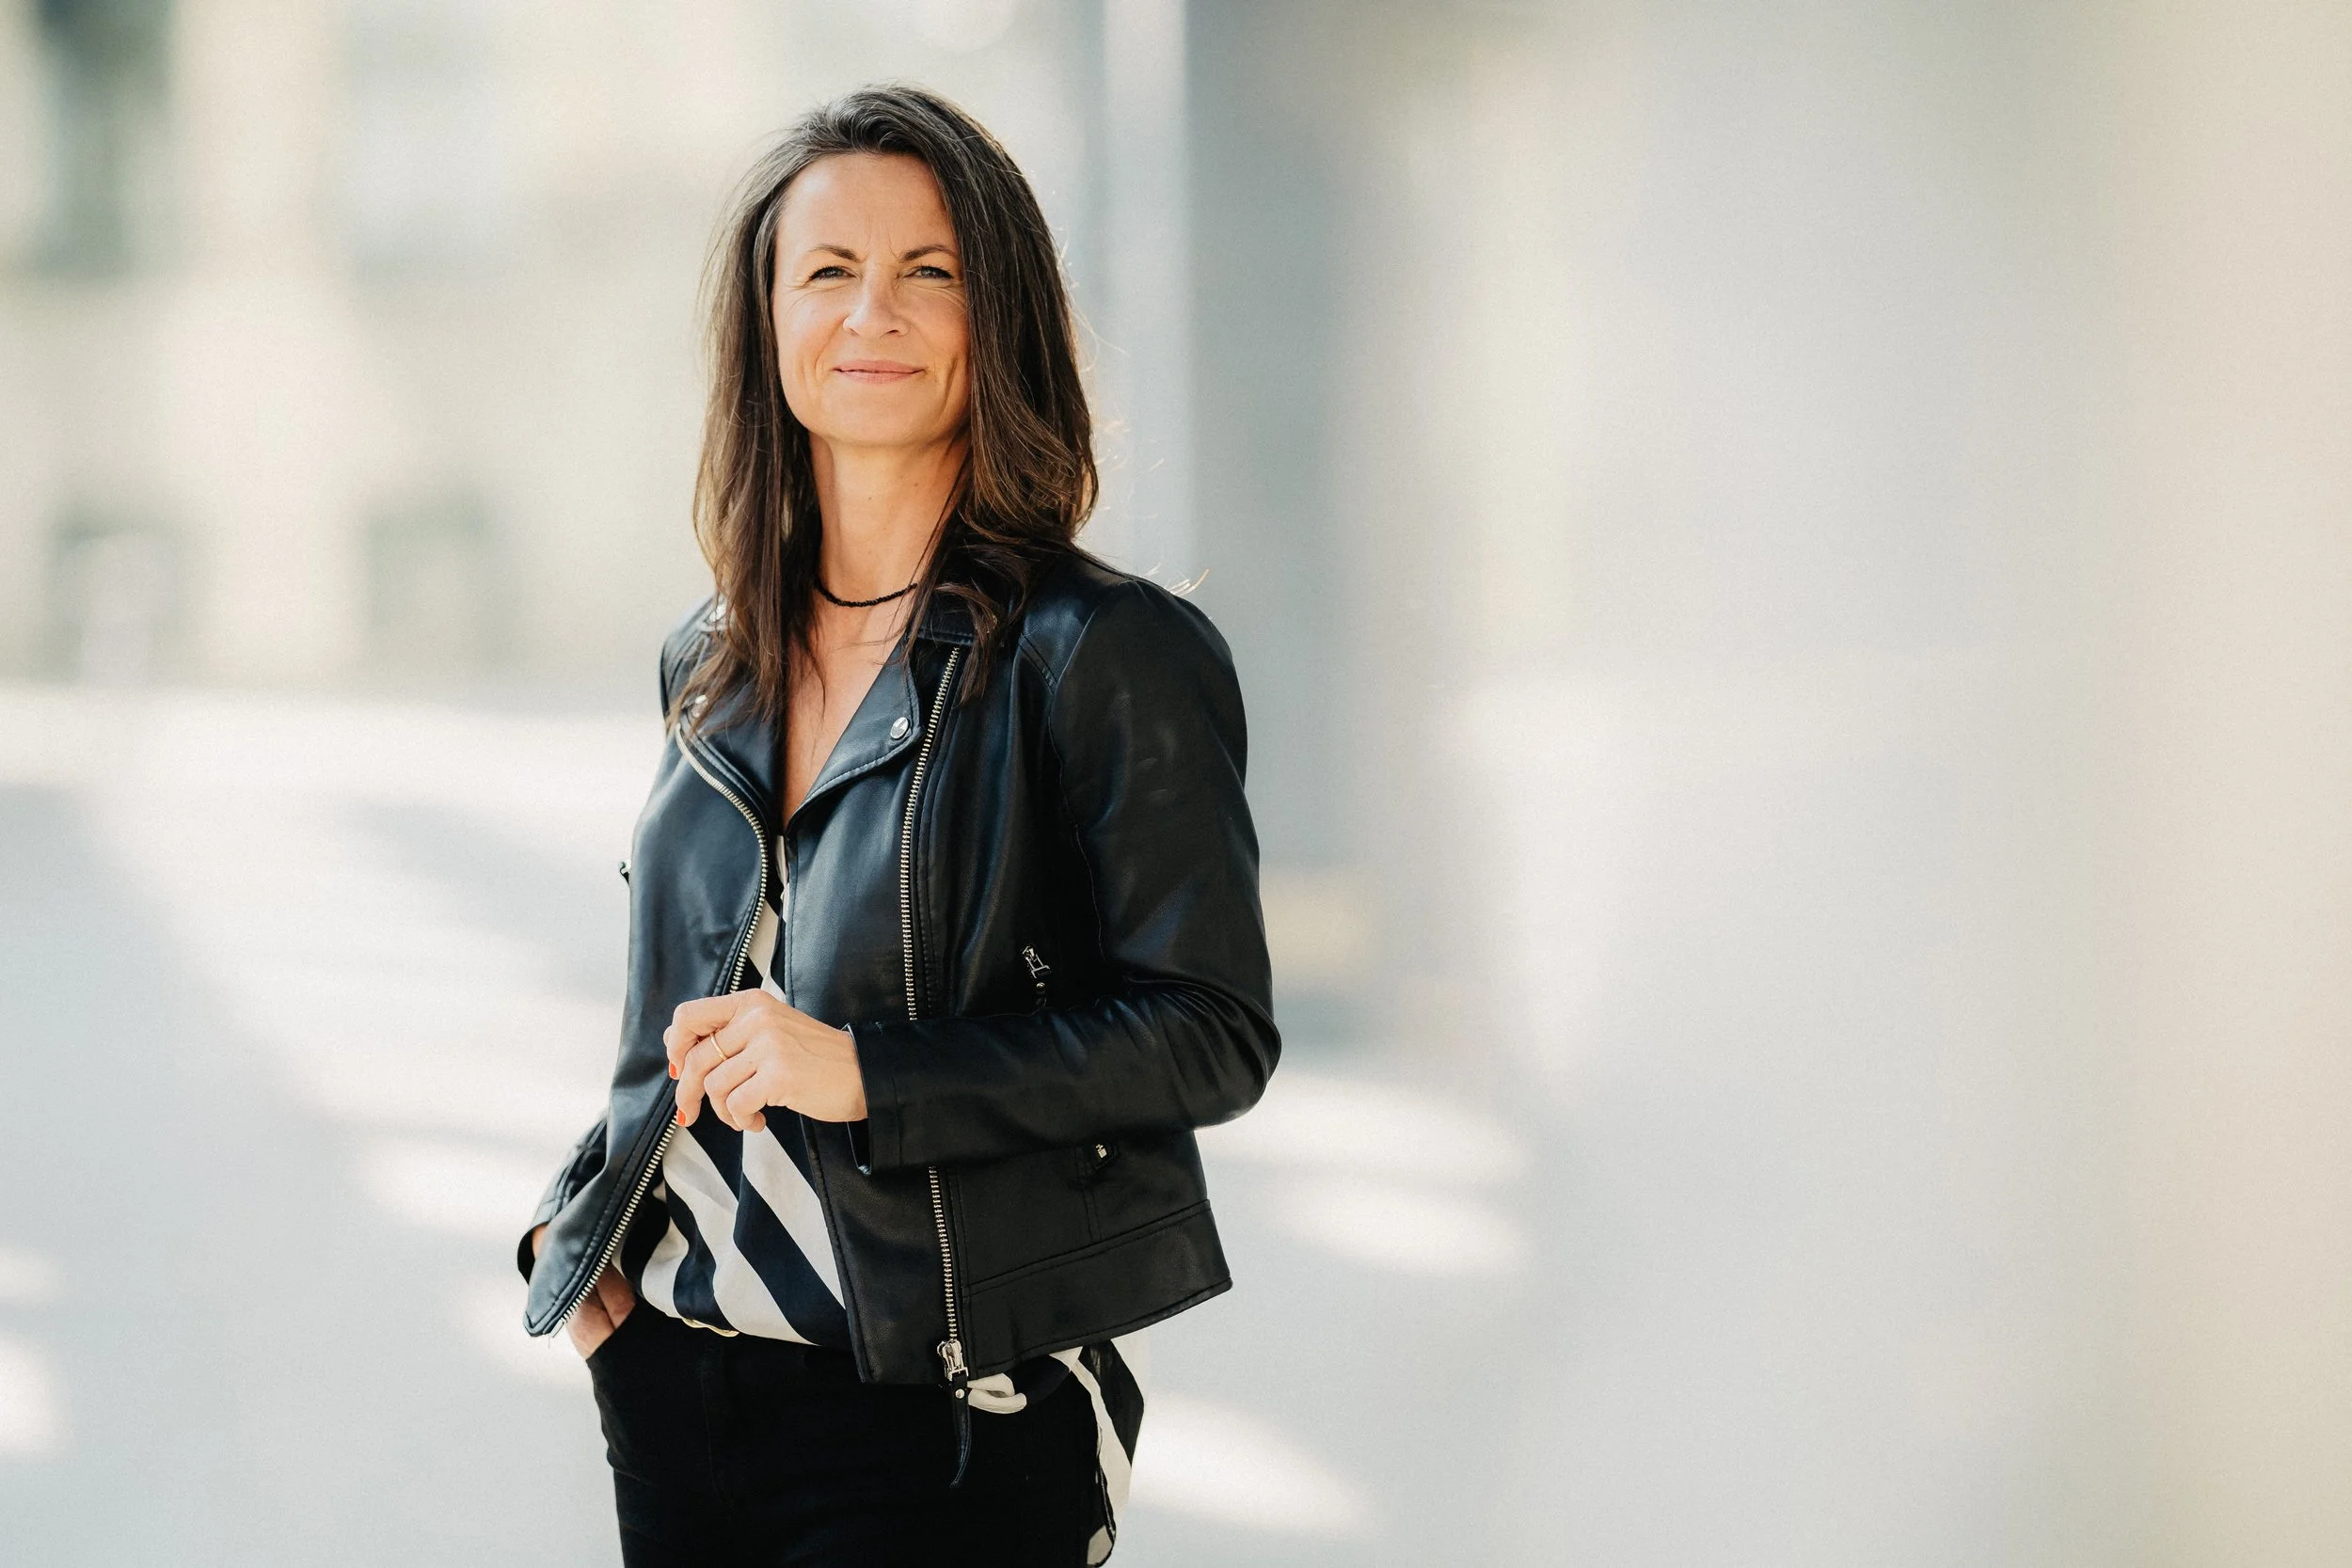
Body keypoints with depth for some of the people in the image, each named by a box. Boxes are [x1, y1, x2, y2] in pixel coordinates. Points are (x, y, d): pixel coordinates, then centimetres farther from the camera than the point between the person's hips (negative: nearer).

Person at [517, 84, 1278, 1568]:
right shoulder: (714, 667, 10)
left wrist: (865, 1072, -19)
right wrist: (589, 1224, 8)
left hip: (956, 1419, -6)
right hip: (674, 1382, 6)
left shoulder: (1103, 655, -9)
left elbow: (1213, 1032, -13)